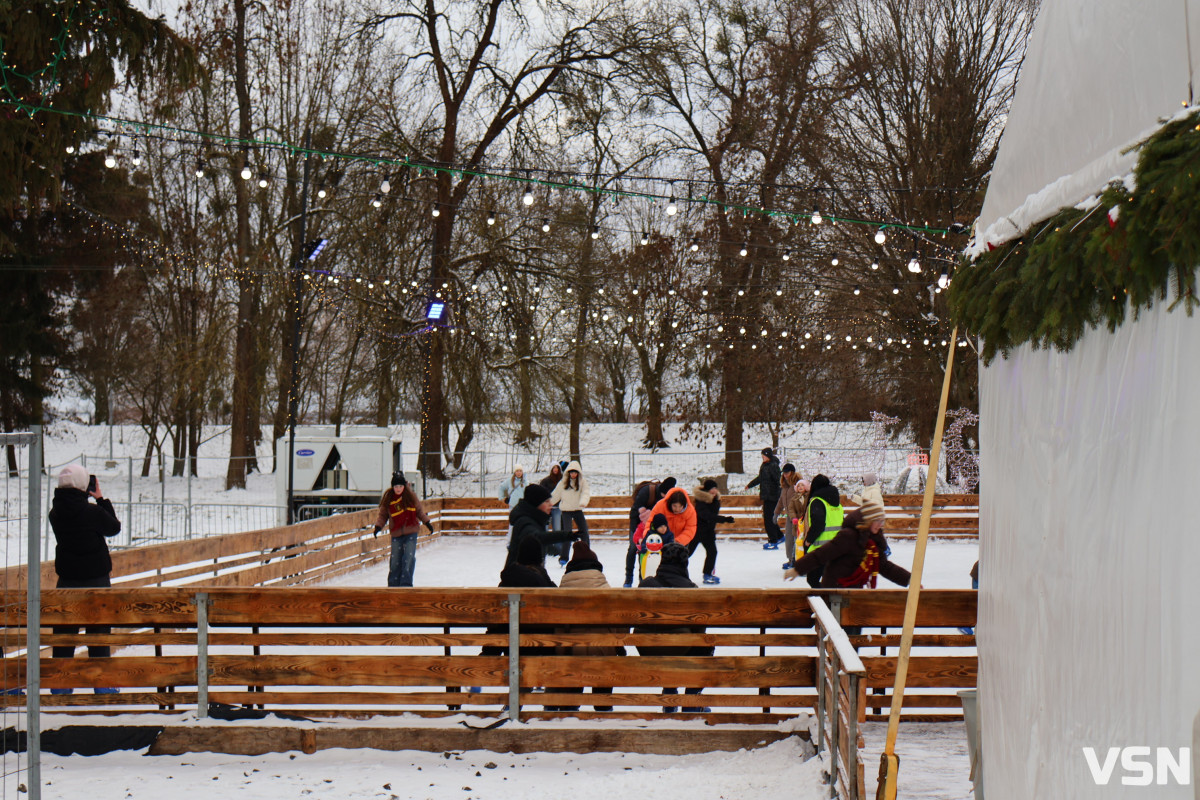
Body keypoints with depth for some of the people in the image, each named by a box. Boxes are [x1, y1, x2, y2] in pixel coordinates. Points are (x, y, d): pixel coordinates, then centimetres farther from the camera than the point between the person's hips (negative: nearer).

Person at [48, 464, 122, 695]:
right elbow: (114, 527, 0)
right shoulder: (93, 512, -17)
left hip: (67, 579, 3)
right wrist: (101, 499, 5)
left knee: (64, 631, 10)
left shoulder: (56, 513, -5)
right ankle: (102, 684, 8)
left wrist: (92, 501, 8)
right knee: (99, 632, 6)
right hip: (96, 578, -3)